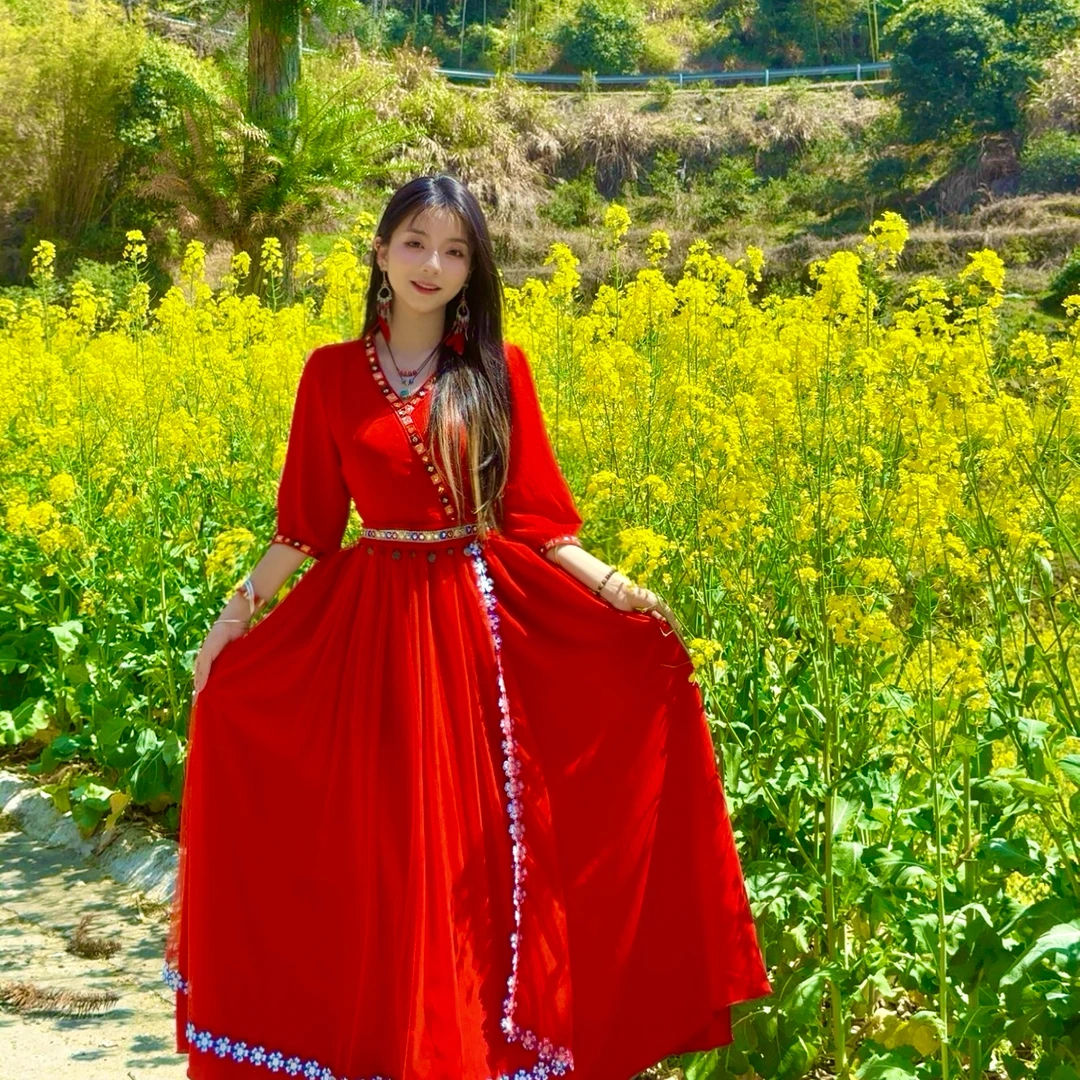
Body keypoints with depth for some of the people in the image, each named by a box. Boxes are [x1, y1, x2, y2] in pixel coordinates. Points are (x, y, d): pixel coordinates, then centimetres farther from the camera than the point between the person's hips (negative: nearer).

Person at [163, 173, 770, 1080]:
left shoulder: (500, 369, 3)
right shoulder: (332, 373, 4)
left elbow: (535, 518, 2)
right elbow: (306, 524, 7)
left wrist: (618, 591, -8)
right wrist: (237, 608, -1)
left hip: (481, 625, 0)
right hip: (369, 628, 0)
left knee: (482, 843, 2)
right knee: (387, 846, 4)